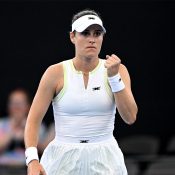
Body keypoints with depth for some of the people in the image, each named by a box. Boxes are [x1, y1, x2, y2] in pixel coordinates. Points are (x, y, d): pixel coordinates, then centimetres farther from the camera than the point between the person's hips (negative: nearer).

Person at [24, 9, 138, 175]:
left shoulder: (117, 69, 1)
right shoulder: (56, 73, -3)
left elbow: (130, 117, -8)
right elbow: (33, 119, -3)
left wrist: (114, 77, -16)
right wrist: (32, 159, -17)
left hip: (105, 161, 1)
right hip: (63, 161, -1)